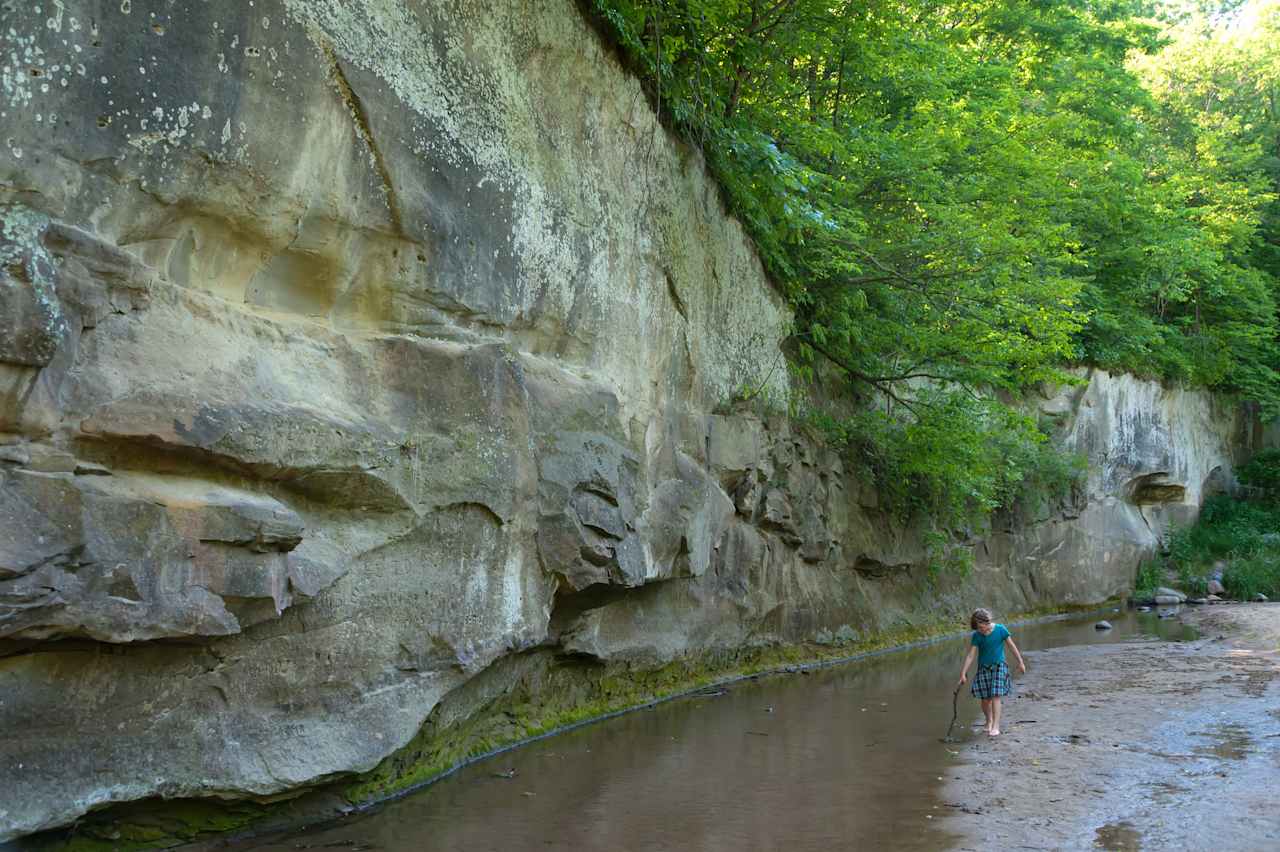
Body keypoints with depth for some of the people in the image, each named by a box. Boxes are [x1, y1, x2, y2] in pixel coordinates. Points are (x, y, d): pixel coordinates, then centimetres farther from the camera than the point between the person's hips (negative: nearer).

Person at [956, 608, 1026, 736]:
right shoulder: (977, 635, -8)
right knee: (985, 699, 3)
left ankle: (995, 727, -9)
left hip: (999, 666, -2)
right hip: (983, 668, 2)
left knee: (995, 696, -11)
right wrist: (963, 674, -8)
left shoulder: (1000, 629, -11)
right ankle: (989, 722, 27)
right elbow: (970, 655, -6)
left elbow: (1012, 646, -1)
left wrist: (1020, 662, 3)